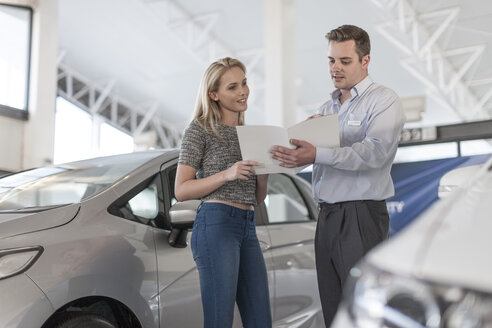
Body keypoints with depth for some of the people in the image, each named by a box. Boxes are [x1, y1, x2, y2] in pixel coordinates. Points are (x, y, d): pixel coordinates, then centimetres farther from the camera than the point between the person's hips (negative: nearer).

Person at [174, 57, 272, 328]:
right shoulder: (200, 129, 1)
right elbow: (181, 190, -5)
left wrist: (263, 172, 1)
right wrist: (226, 175, -16)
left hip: (248, 227, 7)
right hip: (216, 224, -7)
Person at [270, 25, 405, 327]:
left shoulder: (384, 100, -3)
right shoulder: (327, 108, 19)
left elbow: (375, 151, -20)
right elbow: (307, 150, 18)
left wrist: (317, 155, -29)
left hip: (362, 215, -7)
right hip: (327, 214, 7)